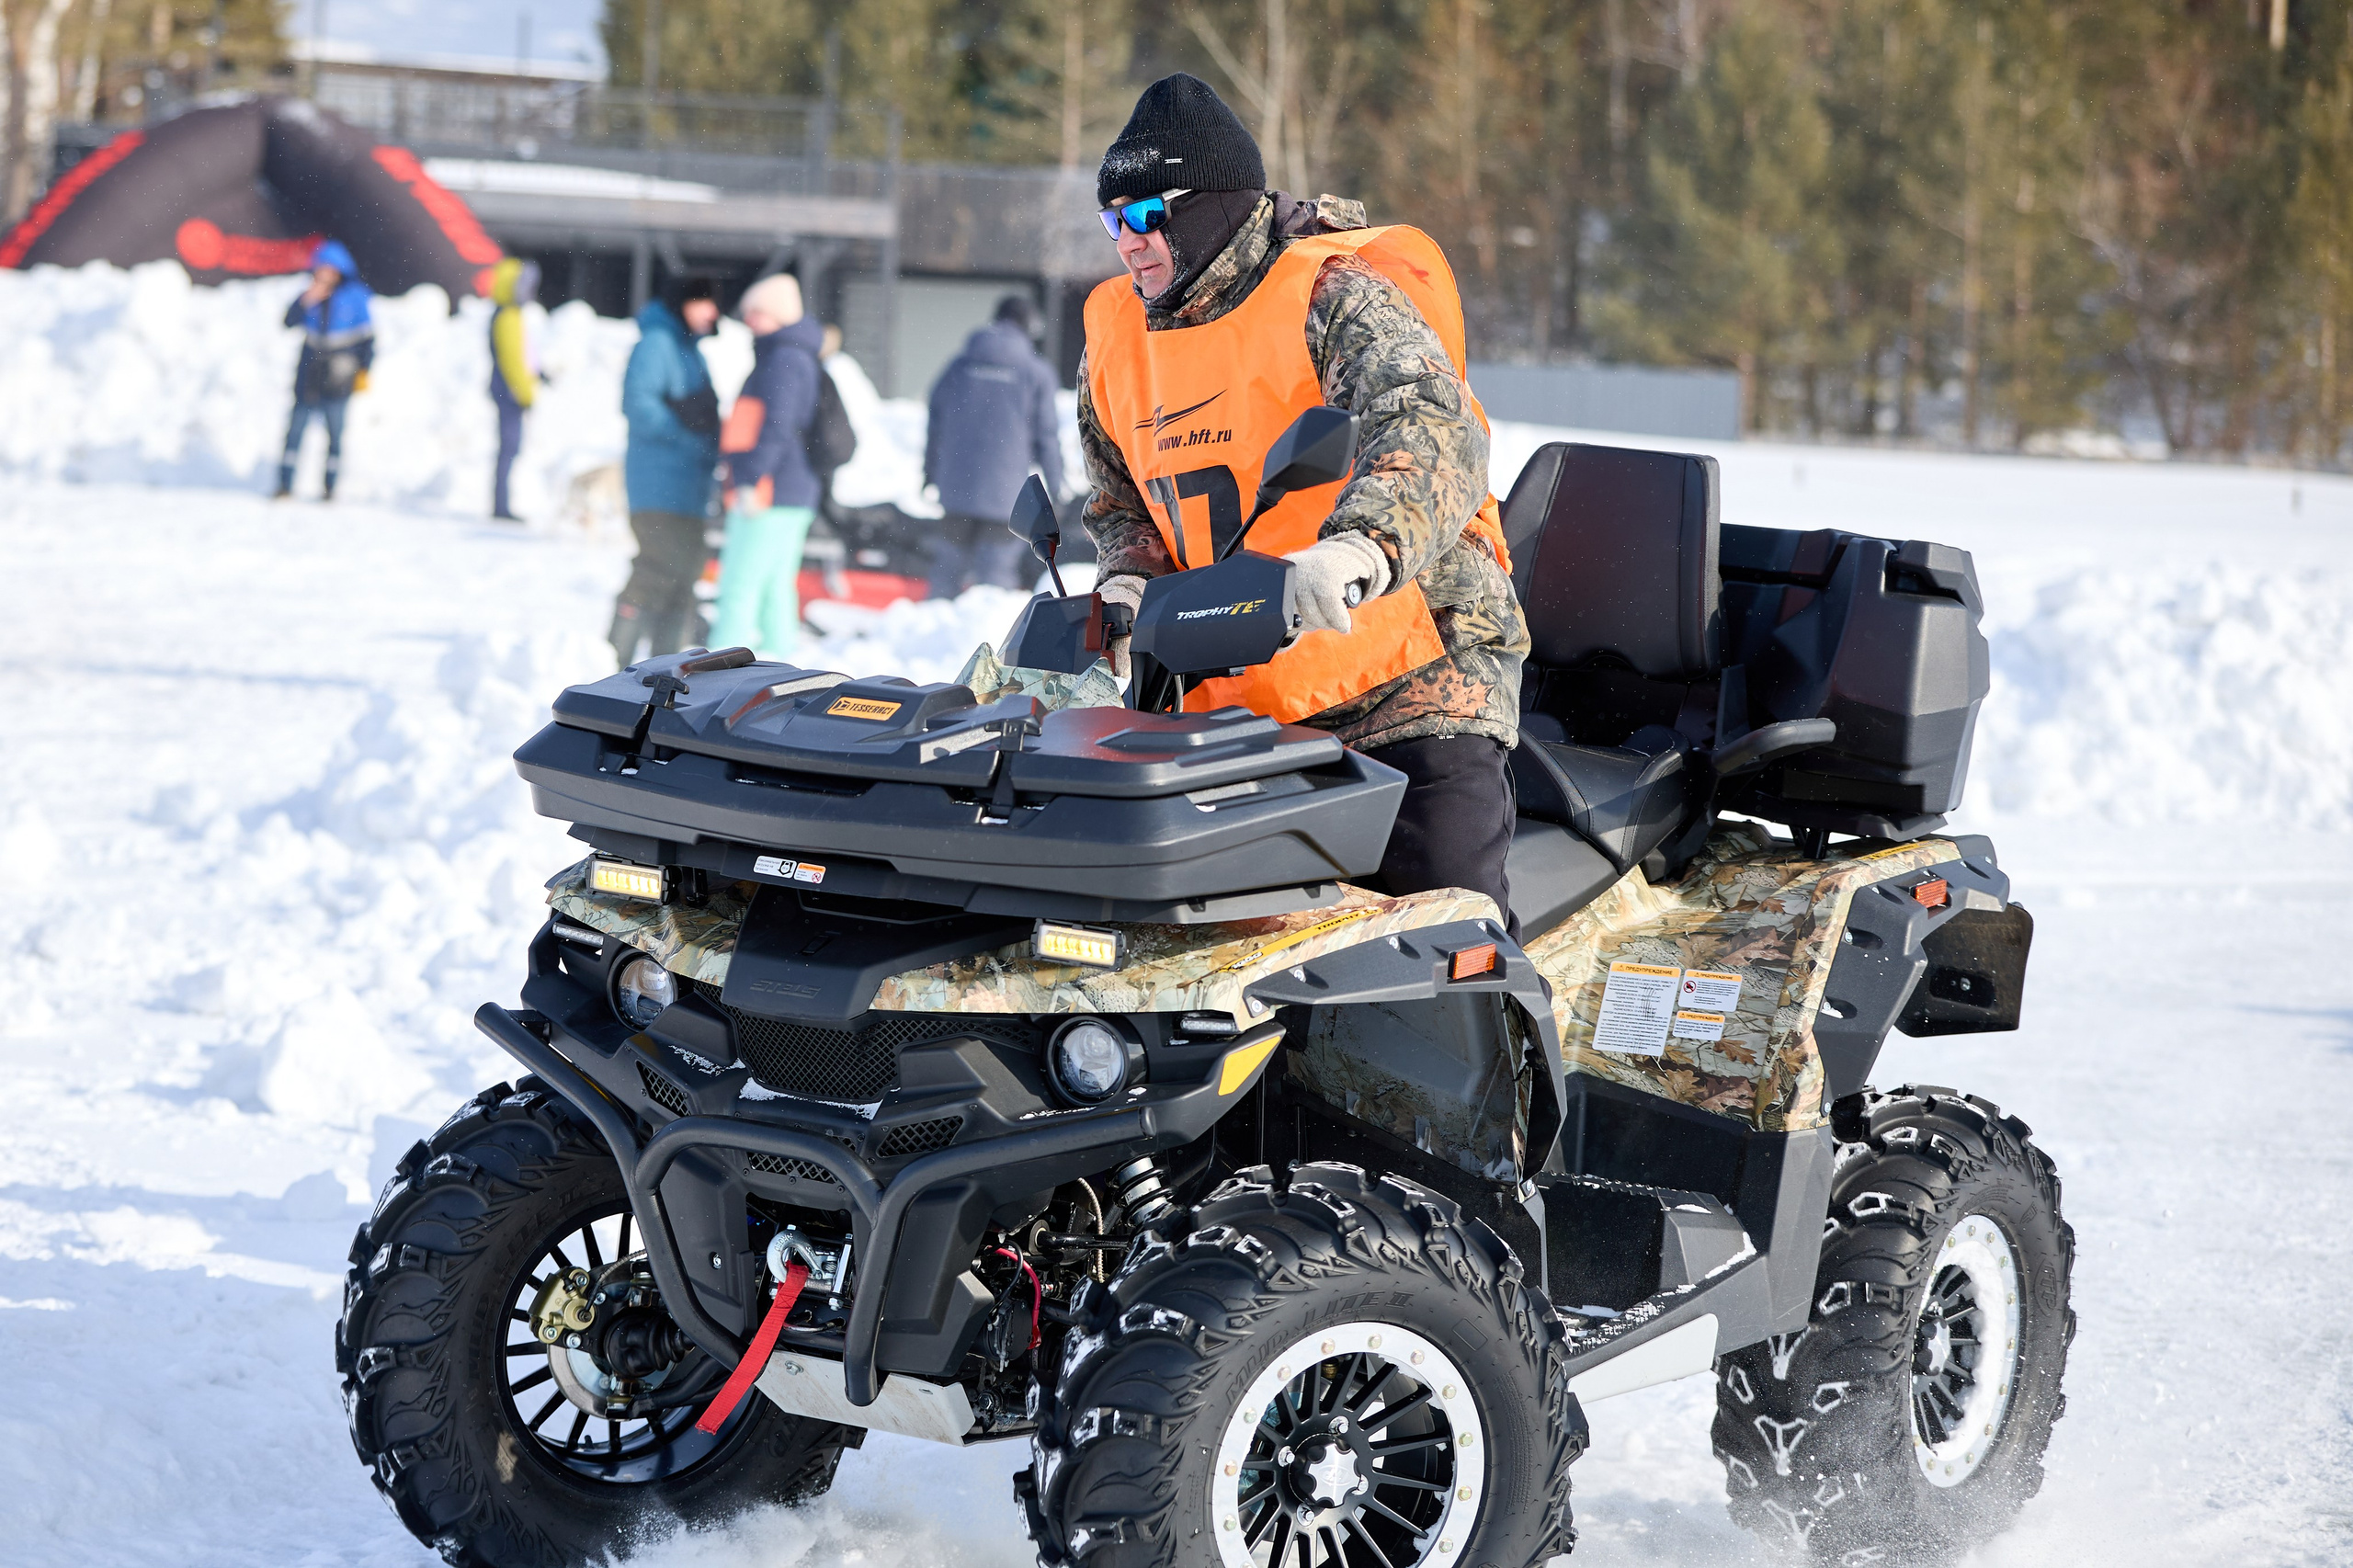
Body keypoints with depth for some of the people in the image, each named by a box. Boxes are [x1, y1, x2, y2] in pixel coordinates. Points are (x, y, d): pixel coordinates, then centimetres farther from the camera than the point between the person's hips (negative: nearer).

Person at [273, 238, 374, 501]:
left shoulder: (354, 297, -2)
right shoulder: (311, 295, 6)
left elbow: (367, 337, 1)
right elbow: (290, 321, 0)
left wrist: (364, 371, -2)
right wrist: (305, 301, -14)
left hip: (338, 378, -3)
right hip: (309, 372, 3)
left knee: (335, 433, 0)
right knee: (296, 428, 0)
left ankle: (330, 487, 7)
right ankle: (285, 484, 4)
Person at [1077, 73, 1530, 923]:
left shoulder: (1336, 297, -13)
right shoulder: (1117, 336, 9)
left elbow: (1436, 437, -31)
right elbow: (1122, 504, 23)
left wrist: (1363, 546, -51)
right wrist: (1130, 587, 0)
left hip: (1413, 670, -6)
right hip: (1230, 695, 6)